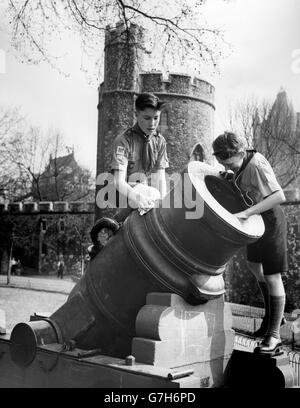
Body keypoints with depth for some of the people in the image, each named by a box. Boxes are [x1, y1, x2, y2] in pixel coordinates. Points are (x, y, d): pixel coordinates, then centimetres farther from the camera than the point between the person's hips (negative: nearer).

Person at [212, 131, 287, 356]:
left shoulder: (257, 165, -27)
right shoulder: (243, 162, -2)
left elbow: (279, 196, -36)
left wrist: (247, 212, -43)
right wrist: (230, 176, -6)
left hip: (270, 221, -10)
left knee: (272, 277, -4)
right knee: (254, 265, 22)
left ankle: (274, 337, 5)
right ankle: (273, 315, 42)